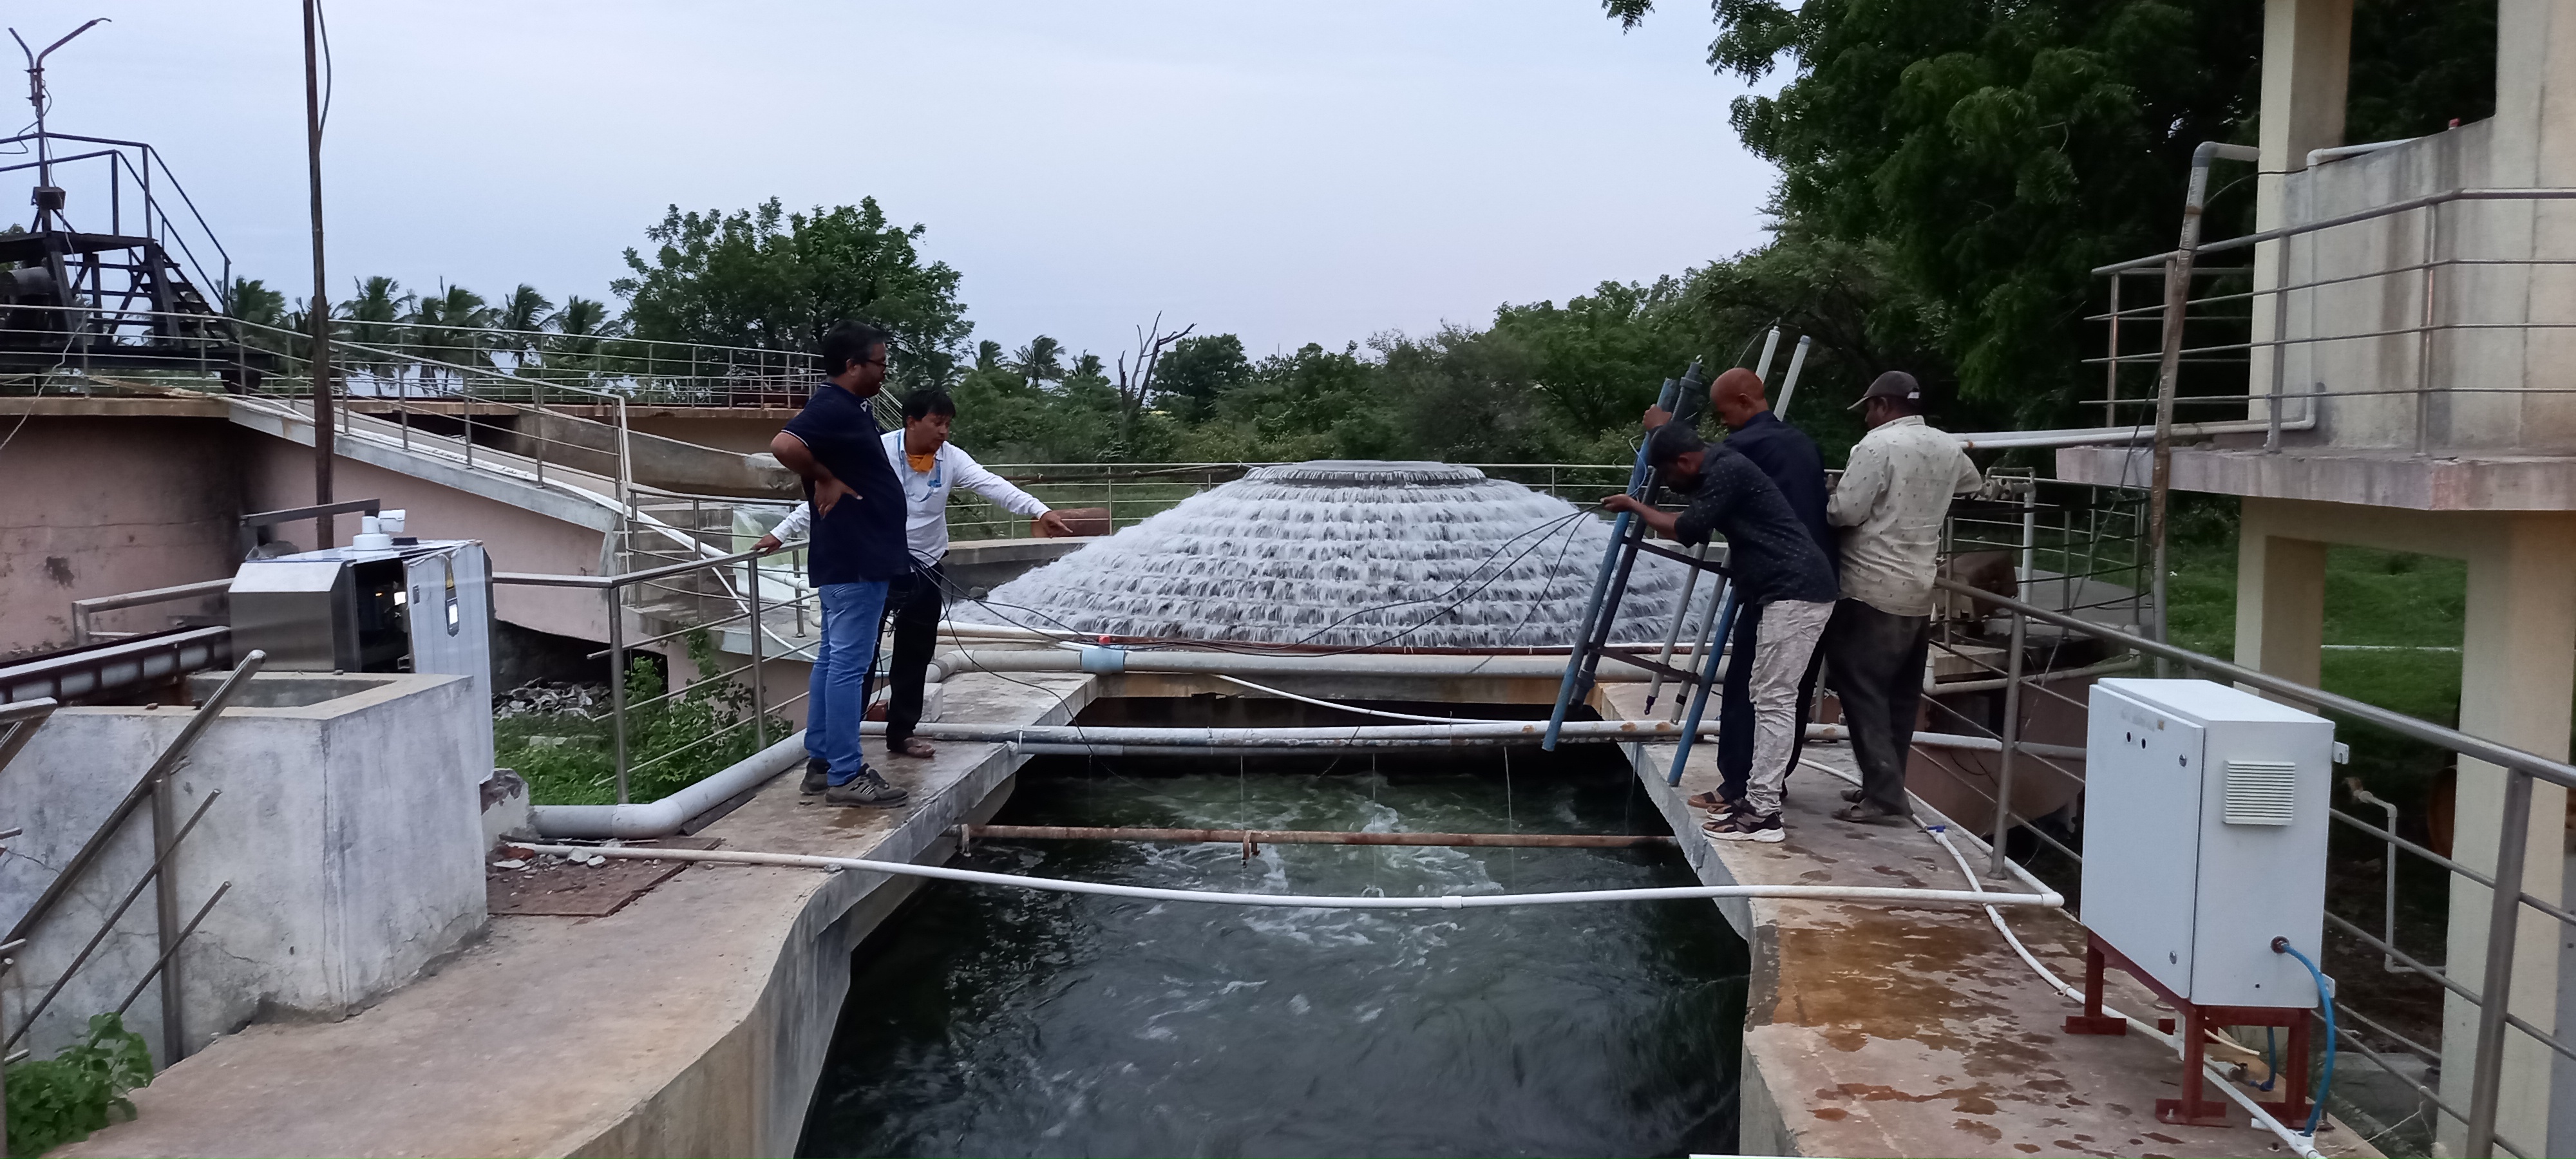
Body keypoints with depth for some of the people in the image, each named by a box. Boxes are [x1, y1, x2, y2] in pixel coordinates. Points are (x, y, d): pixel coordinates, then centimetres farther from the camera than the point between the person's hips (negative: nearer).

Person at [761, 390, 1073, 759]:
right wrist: (781, 533, -13)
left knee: (915, 655, 10)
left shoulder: (951, 458, -6)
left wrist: (1041, 512, -31)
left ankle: (901, 732, 22)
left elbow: (993, 485, -17)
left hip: (926, 570, 4)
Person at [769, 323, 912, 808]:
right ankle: (846, 775, -3)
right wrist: (824, 480, -20)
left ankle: (821, 762, 21)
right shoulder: (833, 408, -17)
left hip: (856, 557, 11)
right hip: (853, 559, -11)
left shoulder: (848, 409, 15)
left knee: (833, 659, 13)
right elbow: (784, 445, -33)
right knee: (849, 665, -7)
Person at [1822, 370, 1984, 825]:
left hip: (1872, 589, -8)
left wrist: (1822, 506, 6)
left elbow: (1845, 511, -16)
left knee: (1862, 691, -4)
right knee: (1902, 695, 13)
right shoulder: (1949, 448, 12)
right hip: (1919, 589, 8)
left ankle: (1883, 795, -7)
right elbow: (1974, 484, 34)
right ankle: (1887, 787, 19)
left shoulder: (1878, 444, -12)